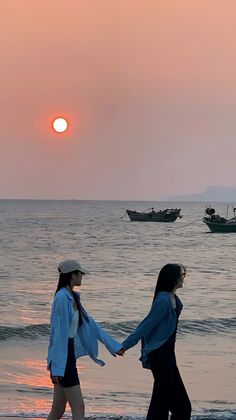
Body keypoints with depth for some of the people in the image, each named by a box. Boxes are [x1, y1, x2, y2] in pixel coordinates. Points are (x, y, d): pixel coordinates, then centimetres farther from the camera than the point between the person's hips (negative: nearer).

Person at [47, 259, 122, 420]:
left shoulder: (72, 297, 13)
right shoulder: (62, 298, -15)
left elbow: (90, 324, 20)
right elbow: (59, 333, -19)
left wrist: (113, 345, 23)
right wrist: (57, 366, -21)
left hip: (69, 354, 9)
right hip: (62, 357, -9)